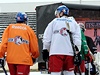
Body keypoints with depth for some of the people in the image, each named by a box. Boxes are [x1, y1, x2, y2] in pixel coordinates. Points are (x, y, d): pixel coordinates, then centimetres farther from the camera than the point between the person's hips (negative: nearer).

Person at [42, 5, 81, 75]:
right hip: (69, 53, 2)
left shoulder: (54, 22, 8)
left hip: (55, 52, -2)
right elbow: (77, 39, 5)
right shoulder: (74, 23, 12)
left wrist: (45, 50, 13)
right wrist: (77, 53, 6)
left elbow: (47, 38, 5)